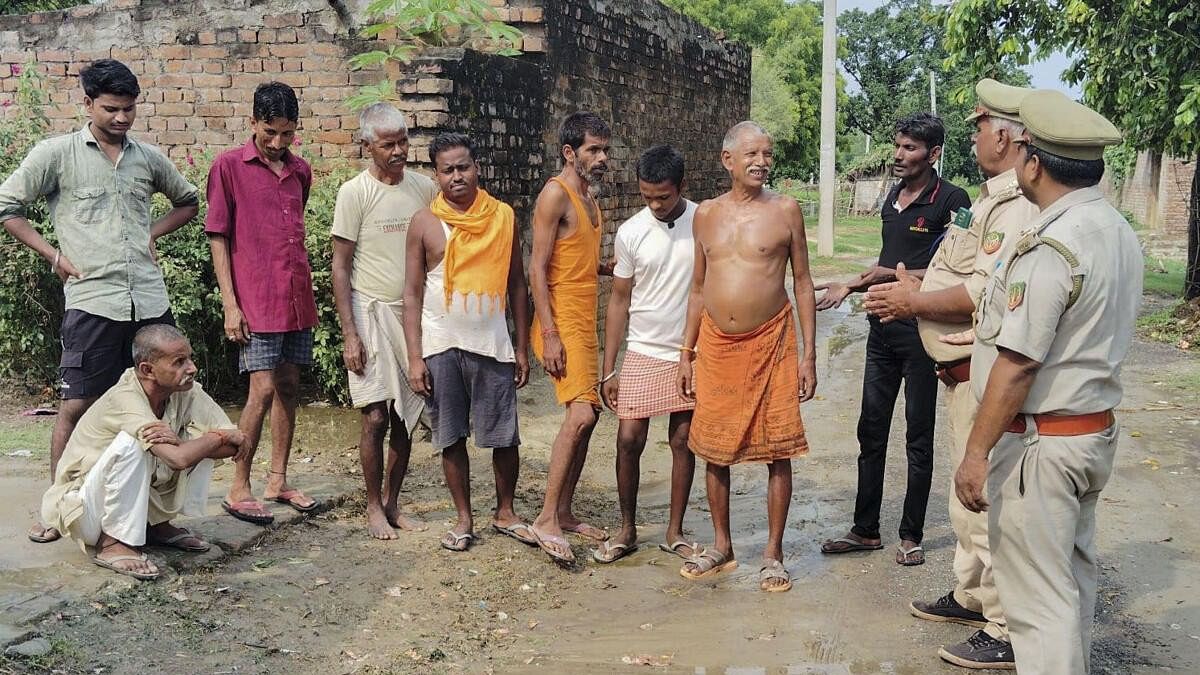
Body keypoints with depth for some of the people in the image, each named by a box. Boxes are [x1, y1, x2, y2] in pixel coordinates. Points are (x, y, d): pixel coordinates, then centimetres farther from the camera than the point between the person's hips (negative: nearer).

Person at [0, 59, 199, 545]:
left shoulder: (148, 157, 12)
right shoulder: (57, 153, 2)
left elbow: (188, 201, 26)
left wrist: (152, 233, 11)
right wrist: (53, 255, -3)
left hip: (151, 299, 4)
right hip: (92, 299, -3)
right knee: (77, 405, 0)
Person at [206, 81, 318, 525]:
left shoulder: (300, 171, 11)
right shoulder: (229, 167, -4)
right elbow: (218, 238, -5)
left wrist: (306, 290, 15)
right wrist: (230, 304, -10)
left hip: (297, 298, 6)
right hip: (256, 300, -6)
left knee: (289, 387, 9)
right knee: (263, 390, -8)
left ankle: (278, 480, 20)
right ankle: (238, 490, 5)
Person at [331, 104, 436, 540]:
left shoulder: (425, 188, 6)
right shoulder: (355, 192, -5)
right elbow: (340, 267, -5)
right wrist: (349, 334, -11)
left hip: (416, 315, 4)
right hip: (373, 313, -4)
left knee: (405, 418, 8)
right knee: (376, 417, -4)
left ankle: (393, 504, 22)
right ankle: (374, 507, 13)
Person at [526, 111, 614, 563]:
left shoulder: (588, 199, 18)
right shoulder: (556, 194, -10)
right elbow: (537, 268, -16)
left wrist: (611, 267, 7)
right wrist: (550, 335, -21)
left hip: (585, 323, 9)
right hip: (561, 323, -9)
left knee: (585, 415, 10)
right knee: (581, 413, -18)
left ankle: (564, 513, 20)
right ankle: (546, 519, -11)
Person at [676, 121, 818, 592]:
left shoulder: (785, 210, 0)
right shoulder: (706, 214, 8)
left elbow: (802, 283, 1)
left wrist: (809, 353, -4)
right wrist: (686, 353, 10)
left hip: (770, 344, -3)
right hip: (715, 345, 3)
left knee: (777, 452, 1)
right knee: (713, 451, 9)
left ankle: (773, 554, 15)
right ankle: (722, 547, 25)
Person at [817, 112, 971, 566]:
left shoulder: (951, 200, -10)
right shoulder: (893, 197, 13)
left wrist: (896, 275, -17)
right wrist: (850, 286, 15)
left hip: (922, 330, -7)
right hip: (883, 326, 7)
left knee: (918, 436, 4)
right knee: (871, 431, 10)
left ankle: (911, 535, 16)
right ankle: (866, 529, 20)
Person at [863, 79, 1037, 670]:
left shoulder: (1019, 206, -18)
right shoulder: (991, 198, 16)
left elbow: (985, 293, -28)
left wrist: (914, 300, -17)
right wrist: (918, 290, 9)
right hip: (965, 370, 11)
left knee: (985, 498, -4)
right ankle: (972, 596, 37)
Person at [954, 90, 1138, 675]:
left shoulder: (1050, 247, -22)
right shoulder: (1120, 232, 7)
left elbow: (1017, 364, -24)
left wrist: (976, 452, -18)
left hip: (1041, 439, -10)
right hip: (1097, 429, 10)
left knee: (1039, 598, 0)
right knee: (1073, 575, 23)